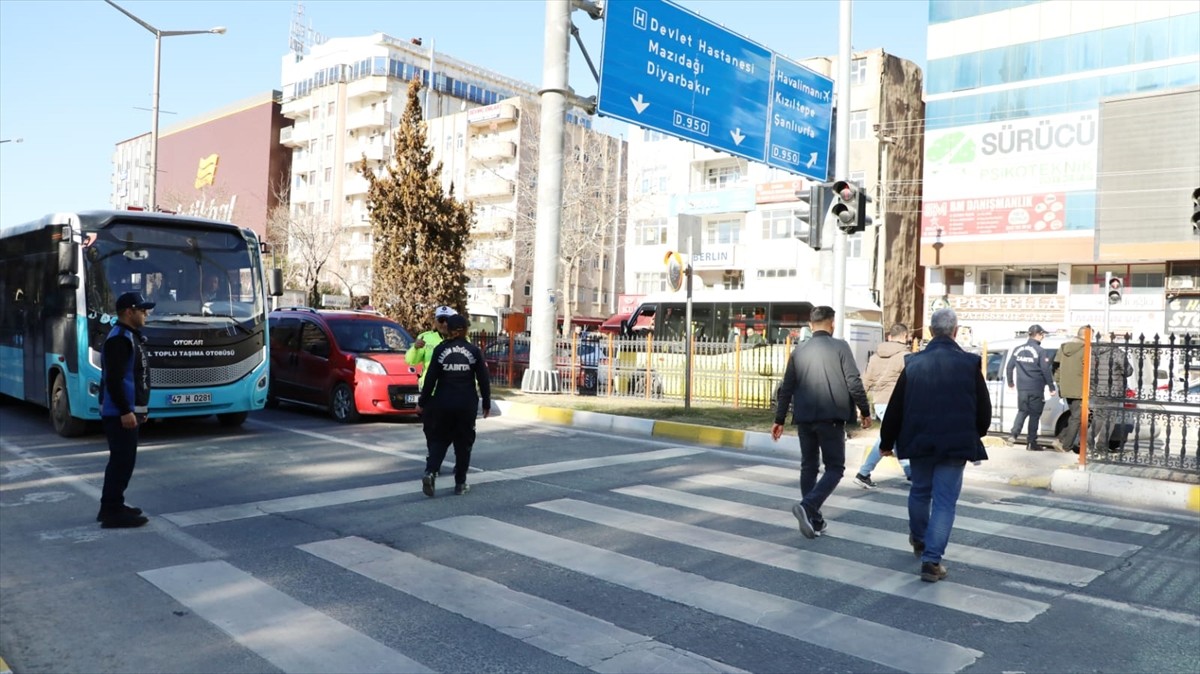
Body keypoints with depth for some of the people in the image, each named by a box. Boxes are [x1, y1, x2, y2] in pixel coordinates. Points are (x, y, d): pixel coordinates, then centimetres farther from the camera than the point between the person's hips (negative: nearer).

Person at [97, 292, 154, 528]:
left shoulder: (130, 336, 17)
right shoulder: (119, 339, -16)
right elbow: (113, 380, -23)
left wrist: (138, 409, 23)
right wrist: (125, 411, -24)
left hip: (127, 410, 11)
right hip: (120, 413, -11)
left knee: (121, 460, 16)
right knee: (123, 460, -7)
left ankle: (111, 507, 26)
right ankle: (113, 512, -1)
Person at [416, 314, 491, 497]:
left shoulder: (440, 349, -2)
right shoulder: (474, 351, -1)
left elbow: (430, 379, -2)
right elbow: (483, 380, 0)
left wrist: (422, 402, 6)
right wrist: (486, 403, 9)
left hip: (443, 403, 0)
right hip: (467, 404, 0)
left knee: (439, 439, 11)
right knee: (463, 443, 11)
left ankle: (430, 472, -11)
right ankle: (460, 483, 13)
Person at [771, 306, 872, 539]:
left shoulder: (798, 351, 8)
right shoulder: (840, 347, -4)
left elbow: (786, 388, 9)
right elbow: (854, 382, -8)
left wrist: (779, 419, 15)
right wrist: (864, 411, 4)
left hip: (804, 418, 4)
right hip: (831, 417, -4)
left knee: (809, 466, 14)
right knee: (834, 467, 4)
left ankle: (813, 520, 16)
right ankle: (807, 506, -16)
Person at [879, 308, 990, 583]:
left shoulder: (914, 363, -2)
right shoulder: (969, 363, -7)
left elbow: (895, 407, 1)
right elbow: (983, 408, -1)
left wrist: (886, 442, 12)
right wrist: (975, 435, 19)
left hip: (919, 441, 3)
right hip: (956, 444, -2)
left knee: (920, 491, 22)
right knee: (944, 500, 2)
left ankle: (919, 540, 42)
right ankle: (931, 560, -3)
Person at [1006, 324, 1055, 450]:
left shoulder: (1018, 350, 5)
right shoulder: (1040, 351, -10)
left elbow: (1009, 367, 10)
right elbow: (1046, 370, -11)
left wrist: (1010, 382, 24)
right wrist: (1051, 387, -2)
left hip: (1021, 388, 4)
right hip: (1036, 389, -4)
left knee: (1022, 411, 16)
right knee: (1034, 414, 5)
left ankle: (1013, 435, -2)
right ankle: (1031, 442, 7)